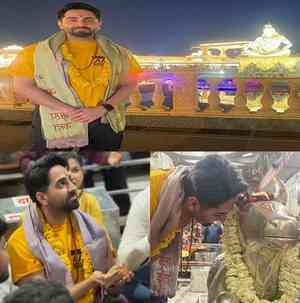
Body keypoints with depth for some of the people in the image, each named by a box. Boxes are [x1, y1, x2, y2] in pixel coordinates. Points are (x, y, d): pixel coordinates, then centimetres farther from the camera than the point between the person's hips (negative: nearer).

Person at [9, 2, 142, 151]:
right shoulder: (36, 52, -1)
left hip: (106, 122, 2)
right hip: (57, 122, -2)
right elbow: (23, 86, -5)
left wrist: (102, 109, -13)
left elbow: (128, 85, 6)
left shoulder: (118, 53, 6)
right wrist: (67, 110, -14)